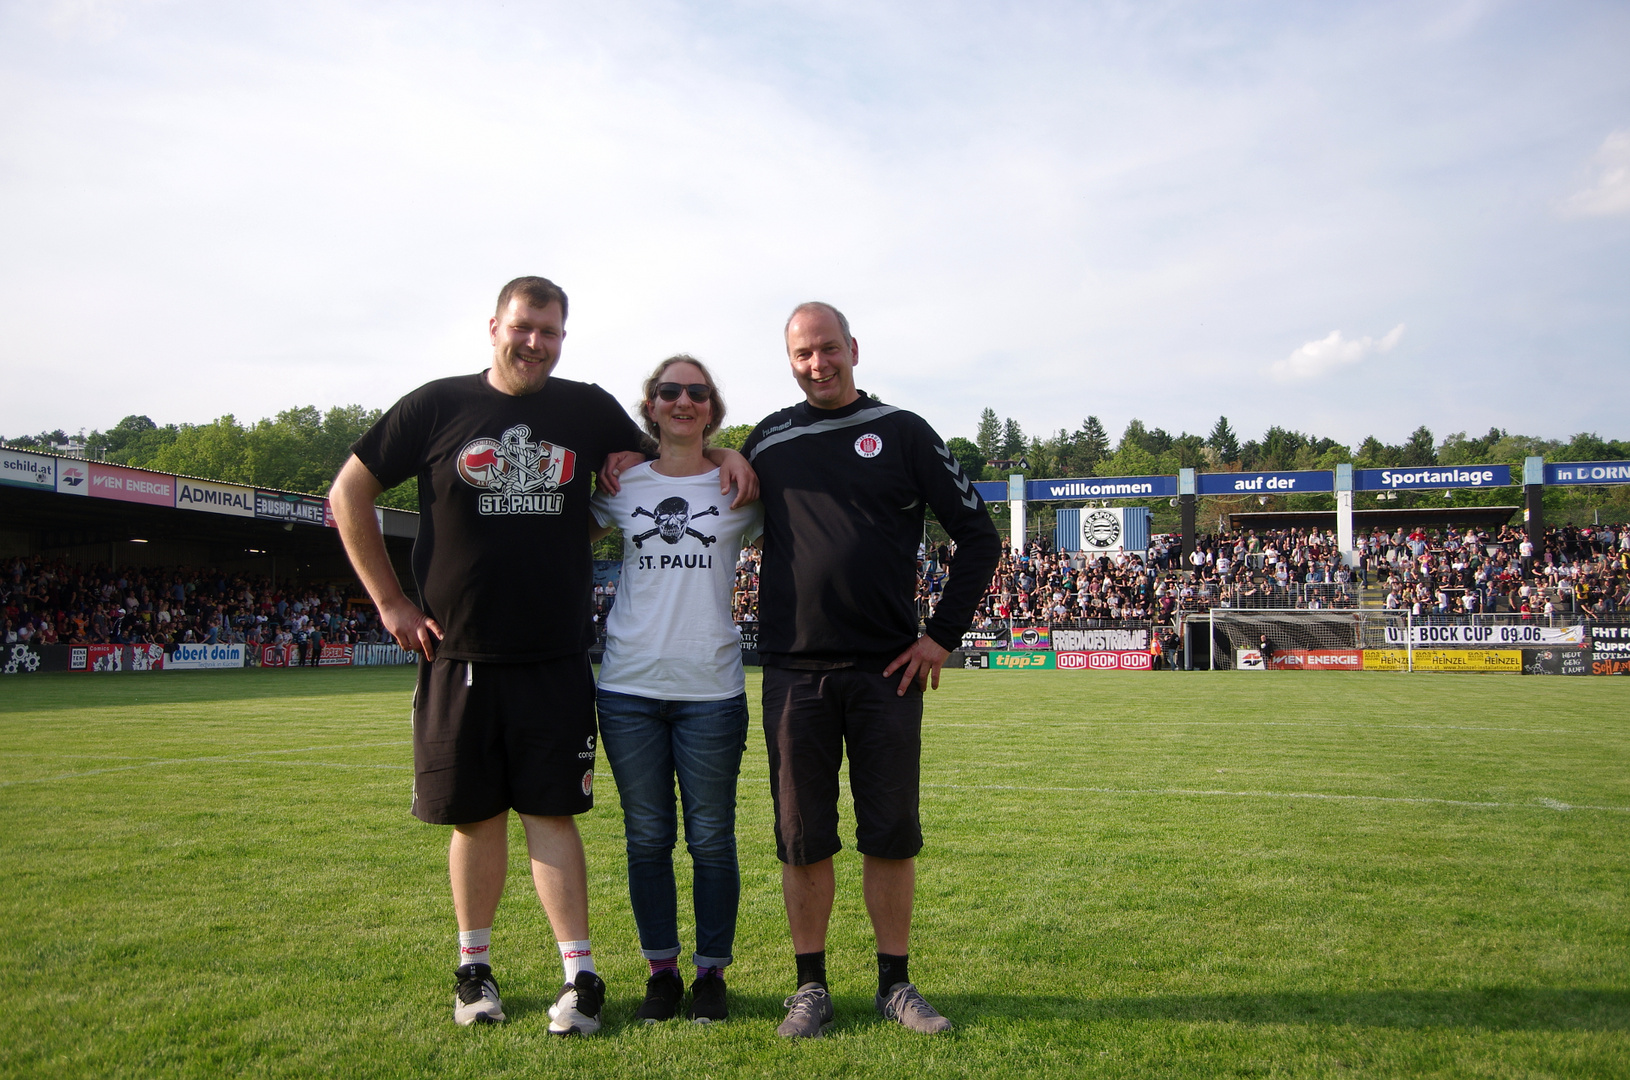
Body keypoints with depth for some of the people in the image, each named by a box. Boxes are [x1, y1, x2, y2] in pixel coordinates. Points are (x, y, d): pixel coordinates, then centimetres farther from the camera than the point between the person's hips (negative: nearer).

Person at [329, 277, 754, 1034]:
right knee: (476, 816, 9)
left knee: (551, 812, 0)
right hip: (459, 655, 0)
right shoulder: (438, 406, 2)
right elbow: (349, 494, 8)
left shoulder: (589, 410, 7)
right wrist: (389, 601, 2)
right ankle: (474, 967, 26)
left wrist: (722, 457, 0)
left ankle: (579, 974, 7)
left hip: (556, 657, 0)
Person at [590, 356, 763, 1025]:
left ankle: (712, 972, 21)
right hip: (630, 687, 2)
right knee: (647, 838, 9)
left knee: (711, 839, 5)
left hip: (712, 691, -1)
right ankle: (661, 969, 24)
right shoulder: (621, 485, 8)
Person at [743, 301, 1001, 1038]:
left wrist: (944, 634, -1)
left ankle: (895, 984, 21)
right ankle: (811, 986, 20)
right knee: (803, 838, 5)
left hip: (887, 671, -1)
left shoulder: (902, 433, 4)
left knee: (891, 835, 6)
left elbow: (978, 536, 5)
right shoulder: (767, 441, 9)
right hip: (794, 673, 1)